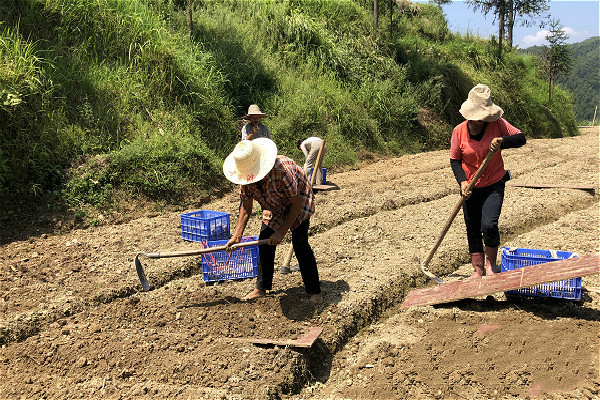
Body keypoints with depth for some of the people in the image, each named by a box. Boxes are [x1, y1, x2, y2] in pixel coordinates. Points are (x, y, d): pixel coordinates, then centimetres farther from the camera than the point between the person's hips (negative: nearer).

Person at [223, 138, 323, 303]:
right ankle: (262, 288, 17)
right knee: (264, 243, 1)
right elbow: (246, 208, -8)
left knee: (300, 244, -15)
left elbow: (297, 204, -30)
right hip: (274, 208, 6)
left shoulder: (282, 170, -40)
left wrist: (281, 232, -28)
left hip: (299, 203, -6)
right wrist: (237, 235, -17)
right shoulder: (247, 178, -20)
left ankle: (314, 291, -2)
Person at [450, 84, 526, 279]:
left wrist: (502, 141, -26)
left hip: (494, 185, -1)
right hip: (470, 188, 2)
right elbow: (454, 160, 1)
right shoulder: (459, 131, -7)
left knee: (489, 225, -17)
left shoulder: (497, 124, -8)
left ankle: (491, 264, 9)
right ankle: (477, 269, 27)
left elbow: (521, 138, -6)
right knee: (472, 230, 9)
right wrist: (462, 181, -14)